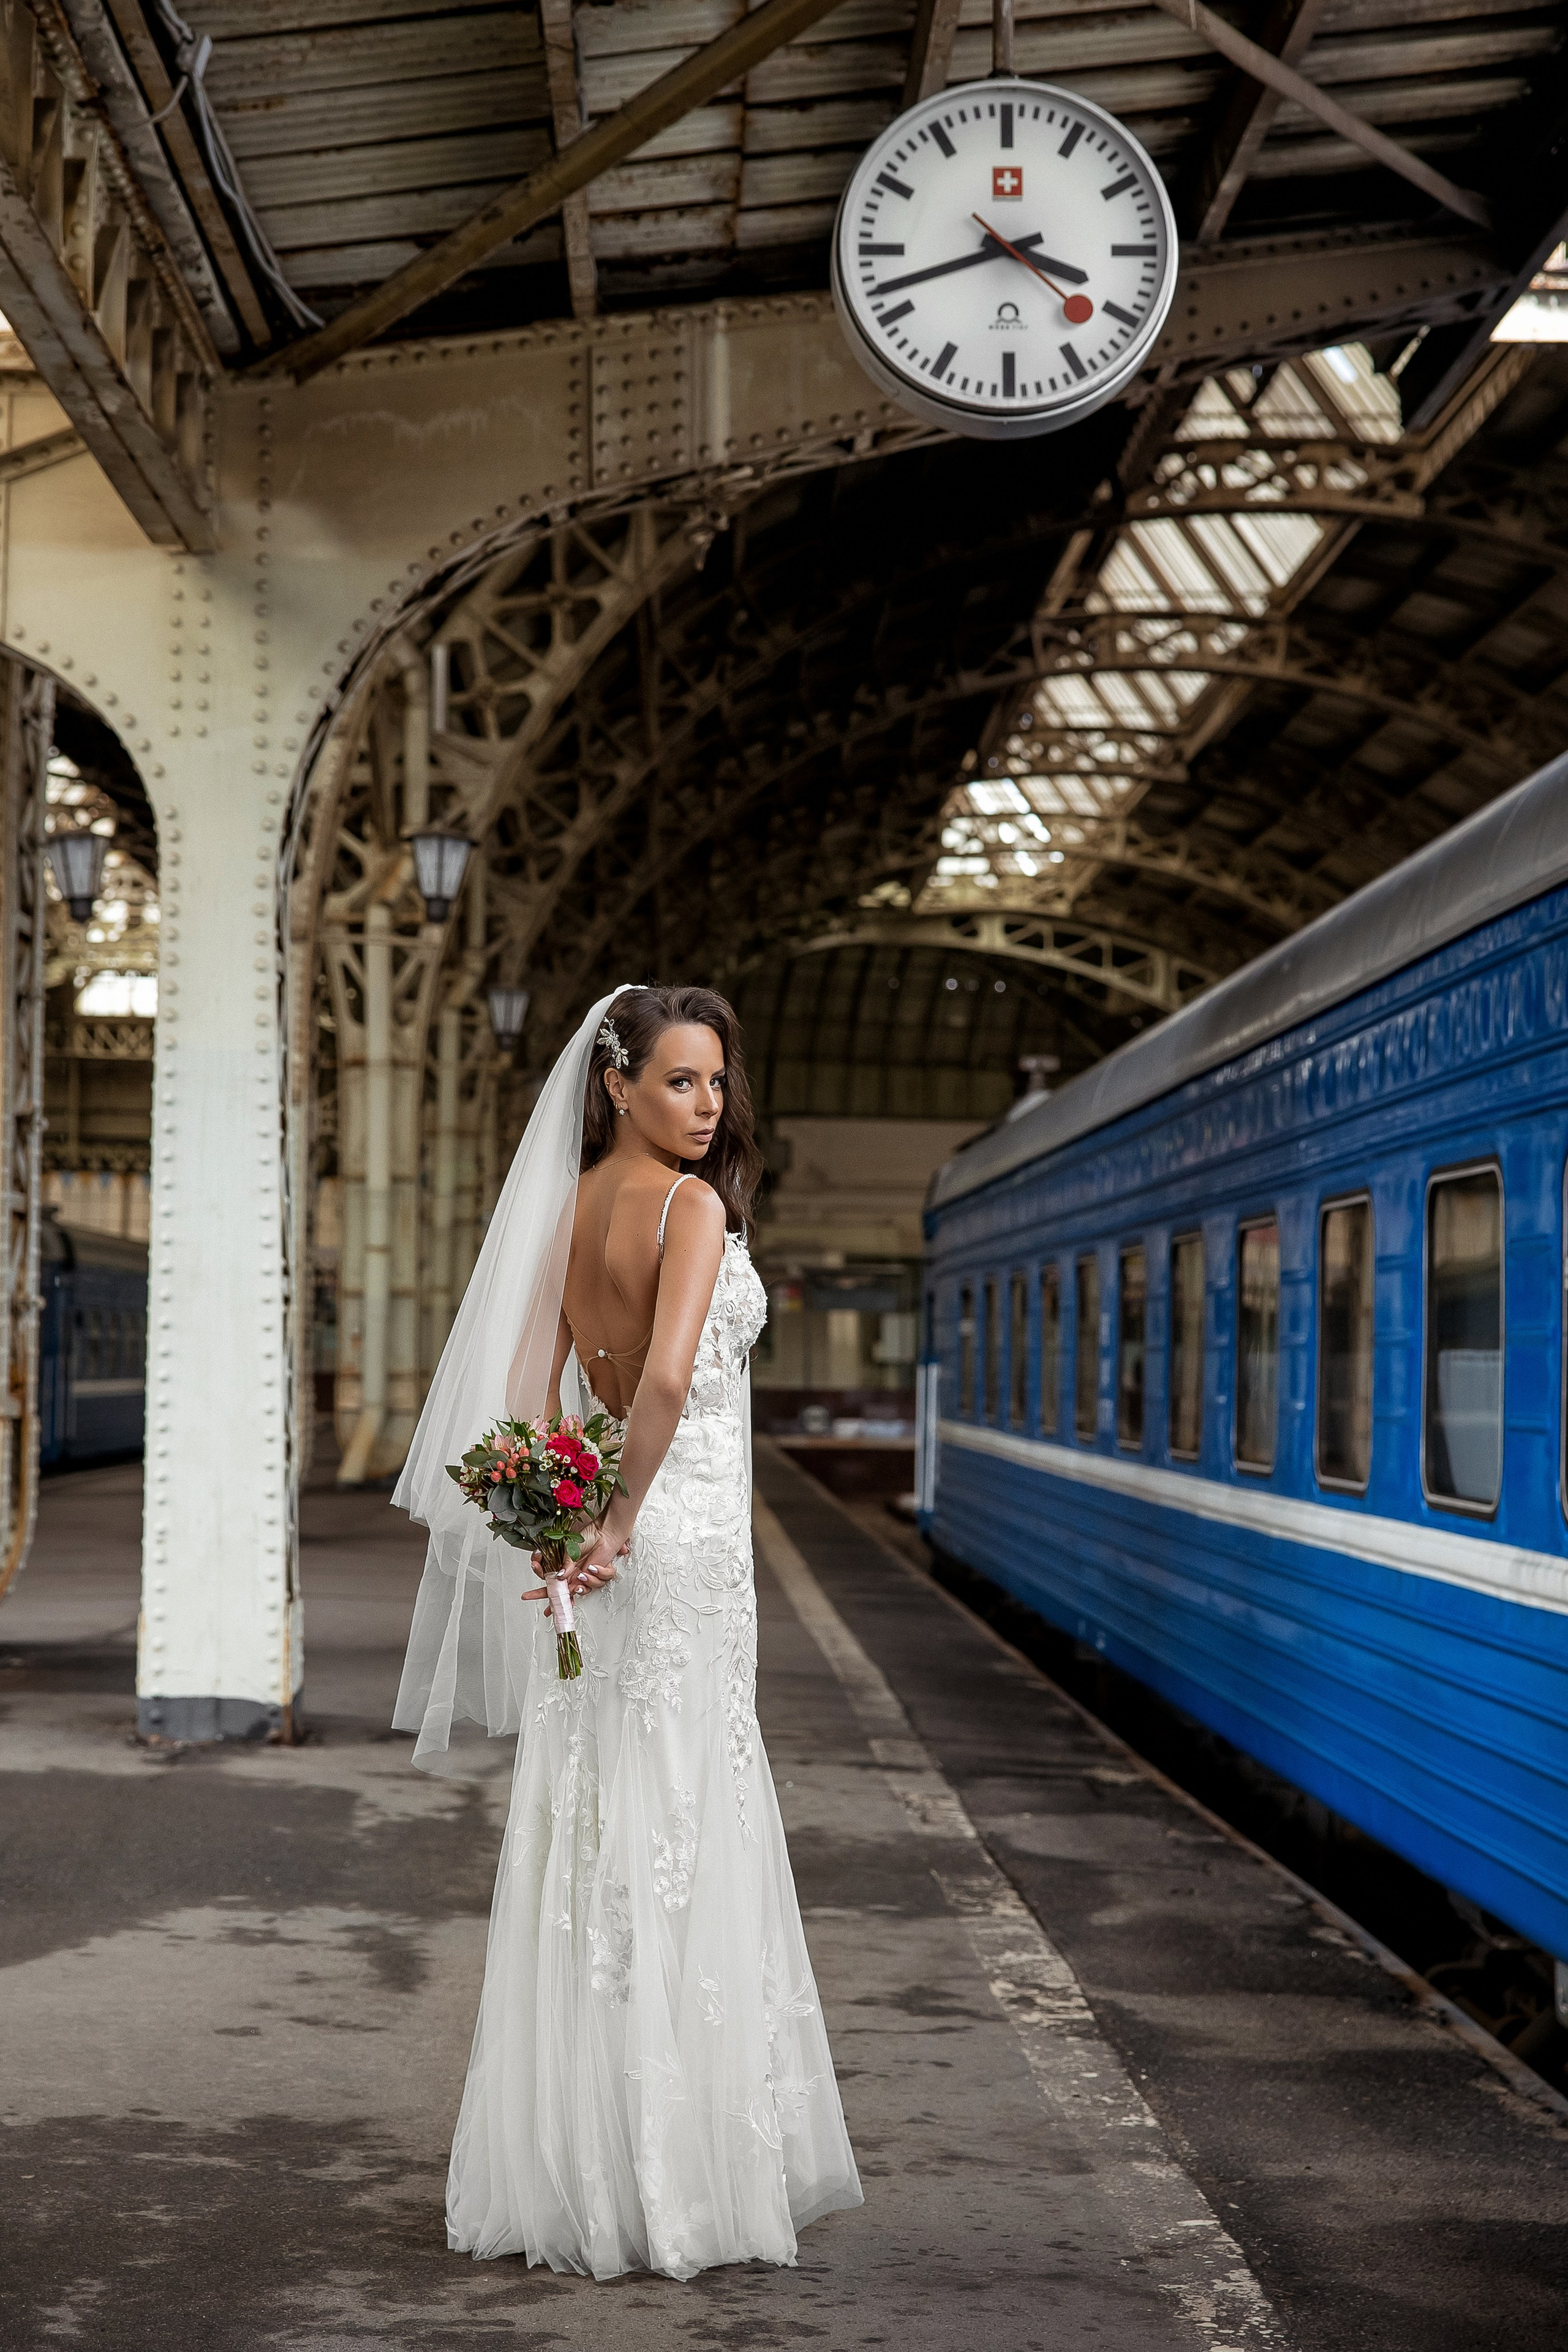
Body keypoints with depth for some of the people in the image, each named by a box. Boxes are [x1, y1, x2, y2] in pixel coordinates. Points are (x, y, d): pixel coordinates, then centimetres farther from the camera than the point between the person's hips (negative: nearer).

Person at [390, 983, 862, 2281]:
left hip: (604, 1522, 8)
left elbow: (532, 1384, 7)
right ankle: (669, 2176, 5)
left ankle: (576, 2161, 18)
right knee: (671, 1839, -2)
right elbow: (670, 1376, -27)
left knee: (595, 1837, 11)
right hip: (680, 1531, -8)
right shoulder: (692, 1206, -13)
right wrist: (617, 1525, -18)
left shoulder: (579, 1204, 10)